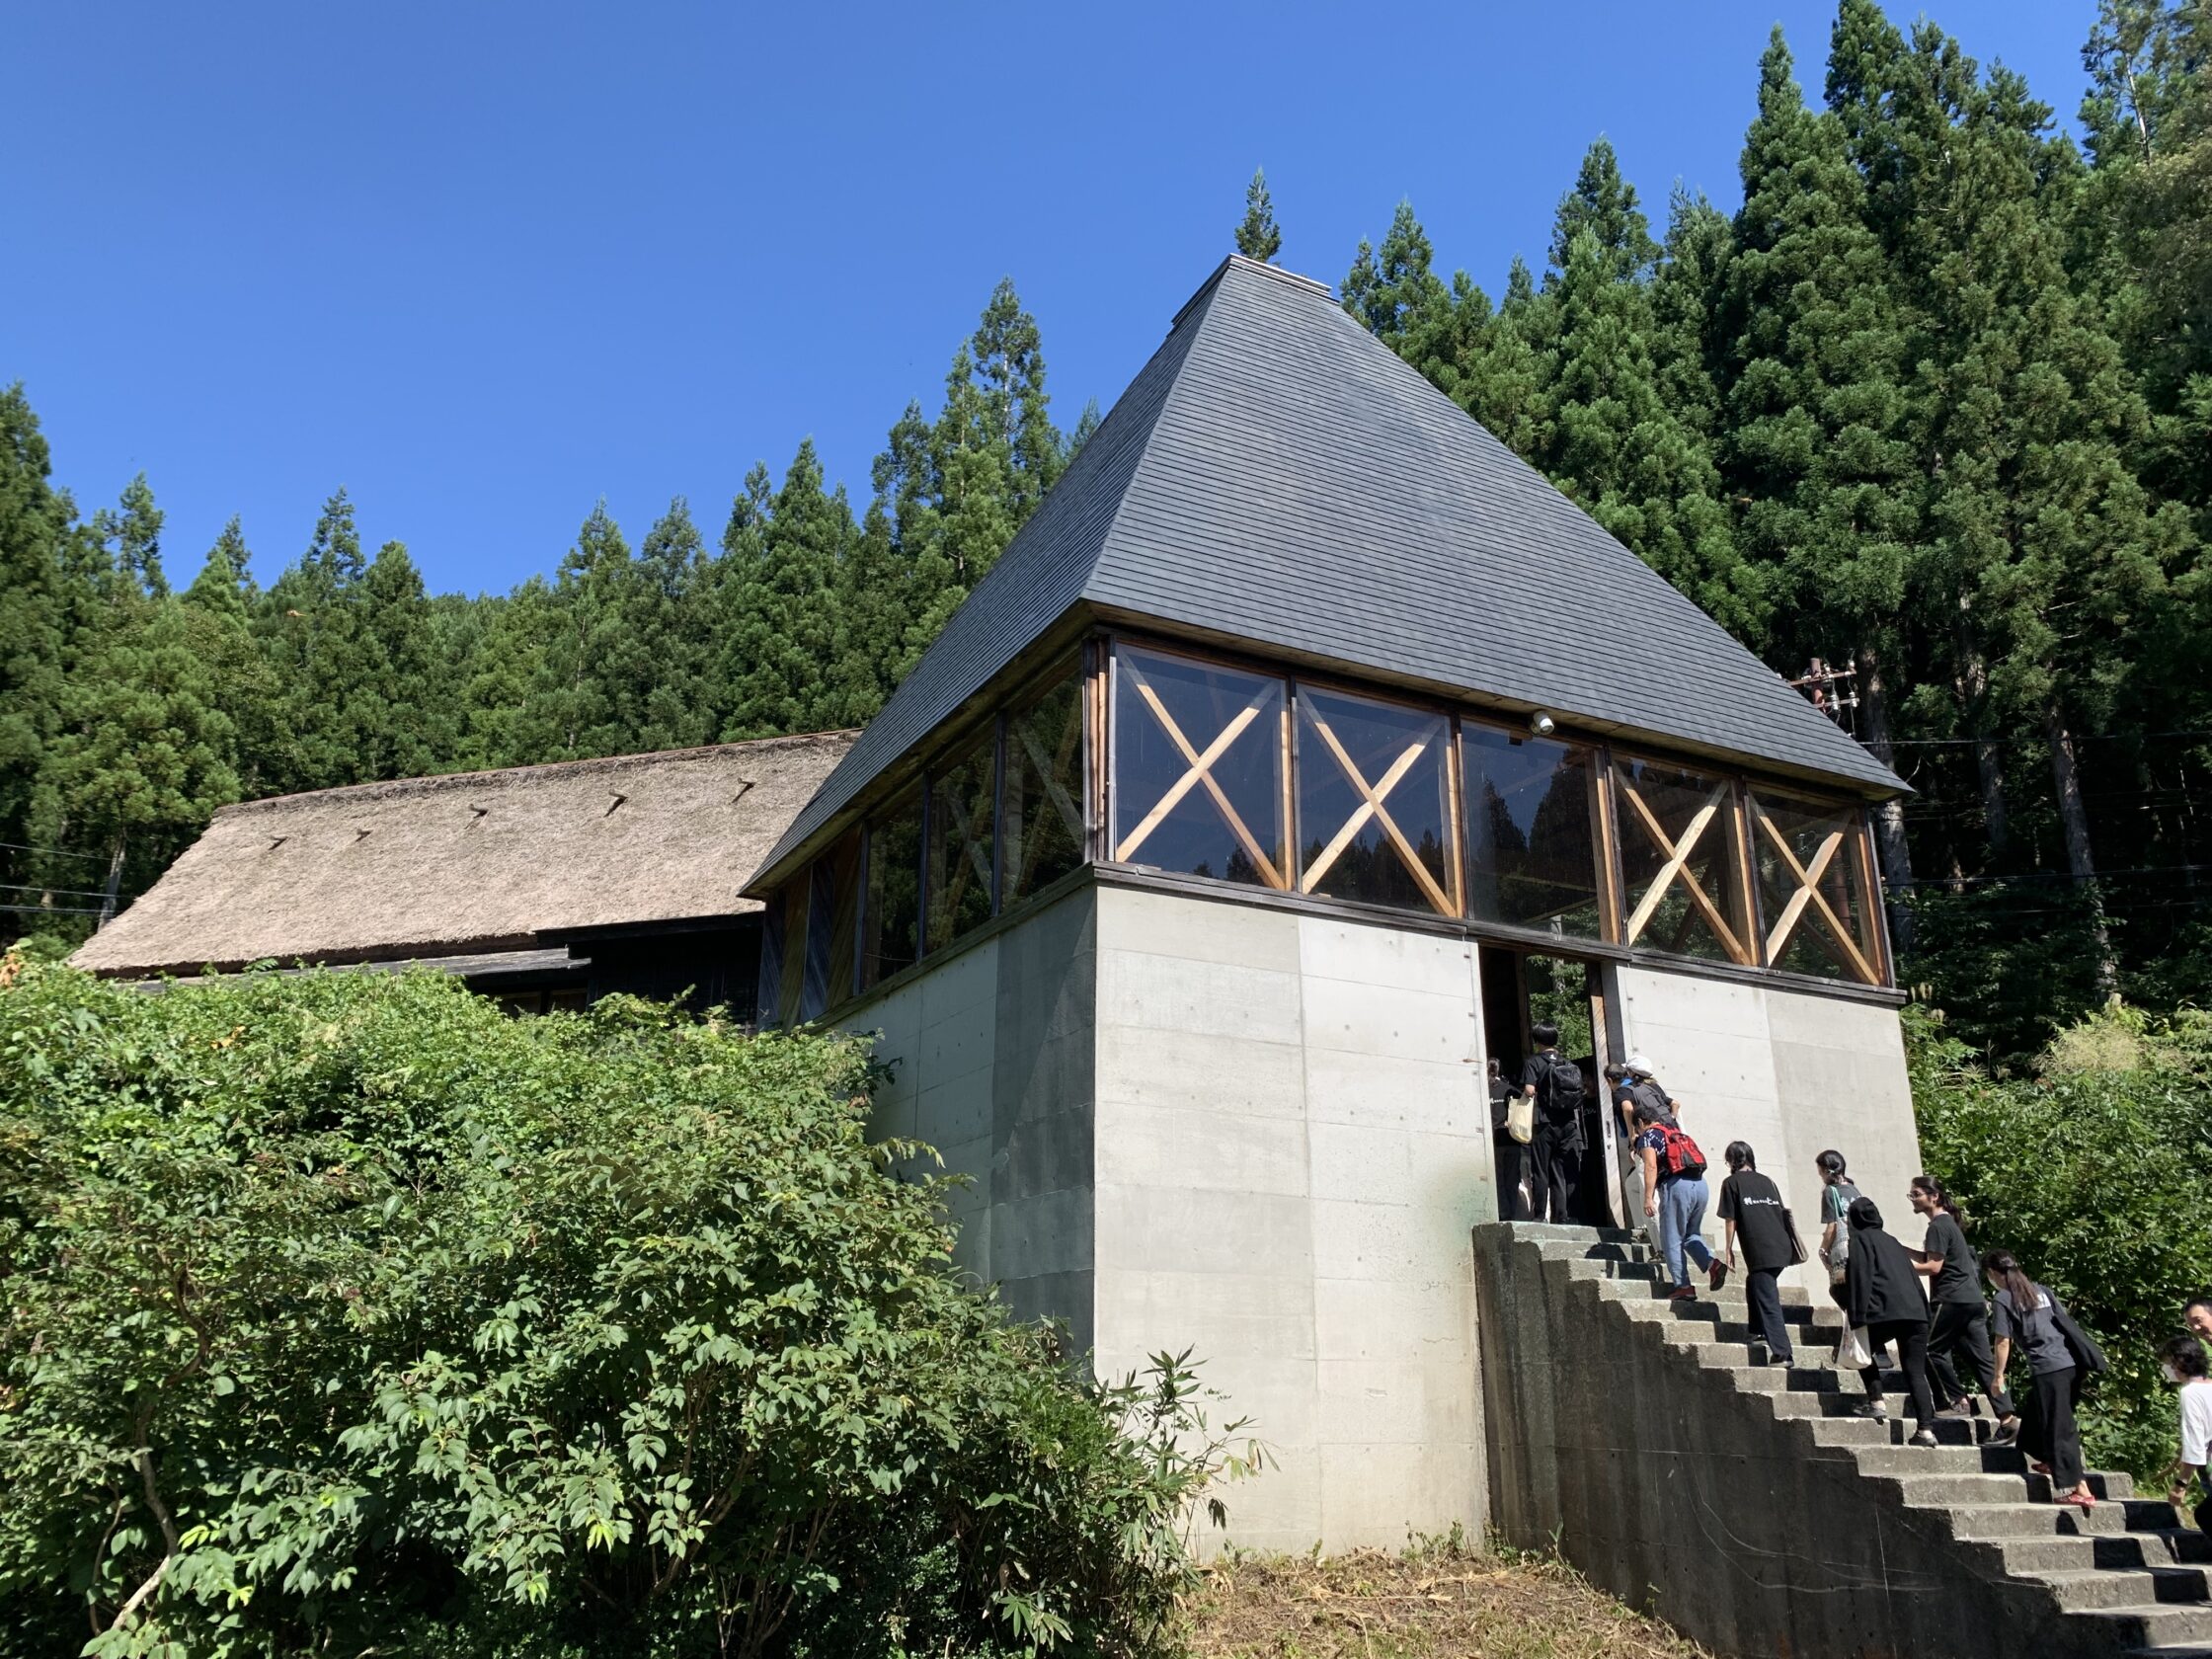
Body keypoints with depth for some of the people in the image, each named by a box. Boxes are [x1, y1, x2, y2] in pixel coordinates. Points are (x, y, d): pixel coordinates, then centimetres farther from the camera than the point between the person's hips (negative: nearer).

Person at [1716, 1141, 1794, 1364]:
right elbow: (1782, 1214, 17)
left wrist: (1729, 1250, 6)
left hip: (1760, 1252, -7)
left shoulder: (1732, 1183, 2)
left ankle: (1782, 1353, -12)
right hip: (1782, 1248, 7)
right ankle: (1759, 1331, 31)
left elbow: (1731, 1220, -1)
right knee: (1754, 1285, 28)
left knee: (1768, 1301, -6)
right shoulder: (1767, 1181, 18)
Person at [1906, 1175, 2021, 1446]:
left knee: (1933, 1350, 2)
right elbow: (1928, 1257, 22)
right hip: (1972, 1299, 9)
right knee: (1982, 1358, 4)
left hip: (1951, 1299, -9)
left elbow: (1933, 1266, -16)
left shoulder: (1938, 1226, -11)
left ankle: (1957, 1400, 2)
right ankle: (2007, 1416, -1)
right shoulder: (1948, 1222, 19)